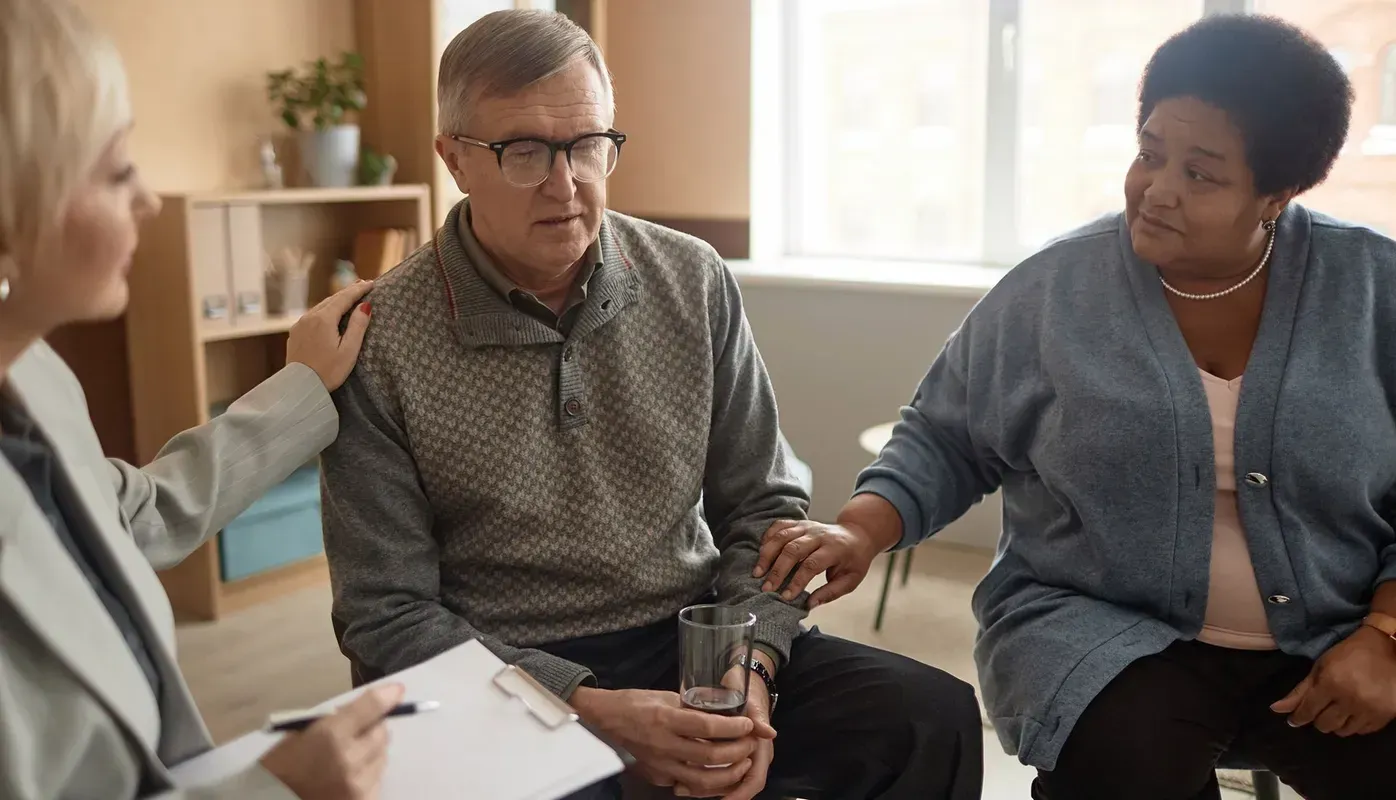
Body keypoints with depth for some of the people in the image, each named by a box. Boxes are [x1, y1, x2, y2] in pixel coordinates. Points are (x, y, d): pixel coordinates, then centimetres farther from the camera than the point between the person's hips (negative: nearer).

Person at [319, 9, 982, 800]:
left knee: (935, 720, -14)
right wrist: (592, 711, -20)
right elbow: (390, 617, -8)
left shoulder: (695, 283, -1)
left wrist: (752, 666, -13)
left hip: (695, 639, 4)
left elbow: (762, 506, 5)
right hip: (510, 678, -3)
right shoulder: (380, 343, -10)